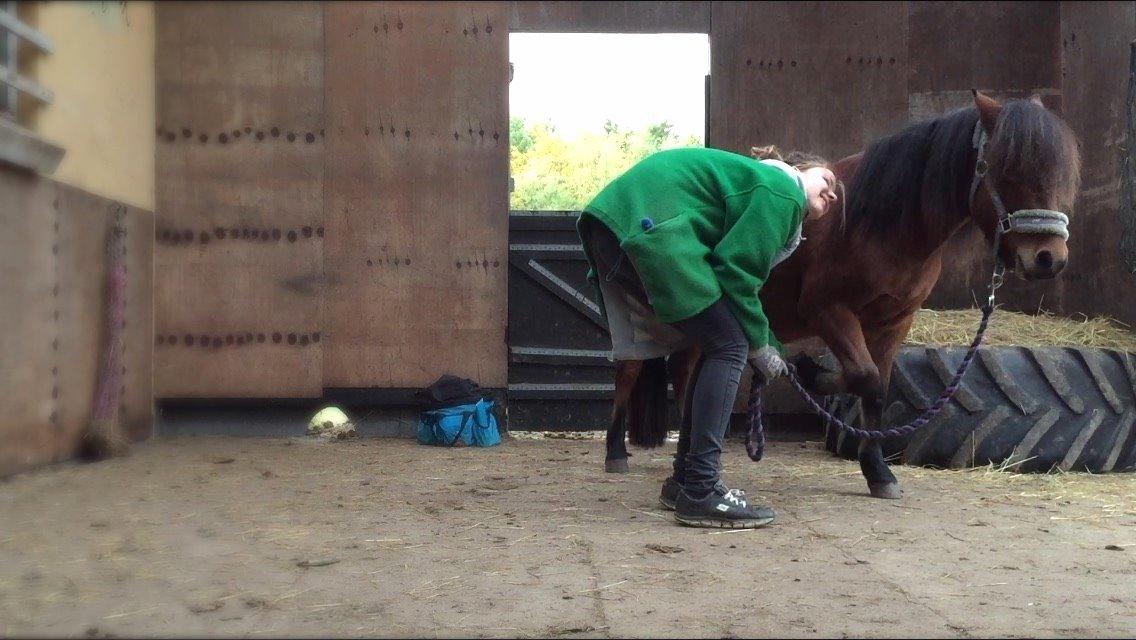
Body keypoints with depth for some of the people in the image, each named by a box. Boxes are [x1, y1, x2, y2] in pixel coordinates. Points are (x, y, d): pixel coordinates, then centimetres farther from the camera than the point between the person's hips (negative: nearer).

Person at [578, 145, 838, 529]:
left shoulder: (756, 183, 31)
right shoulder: (784, 190, 1)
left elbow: (736, 274, 28)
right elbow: (736, 271, -7)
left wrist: (770, 344, 28)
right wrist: (759, 346, 4)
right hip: (647, 228, -10)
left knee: (720, 348, 17)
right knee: (728, 347, -4)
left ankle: (684, 480, 23)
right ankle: (700, 493, -8)